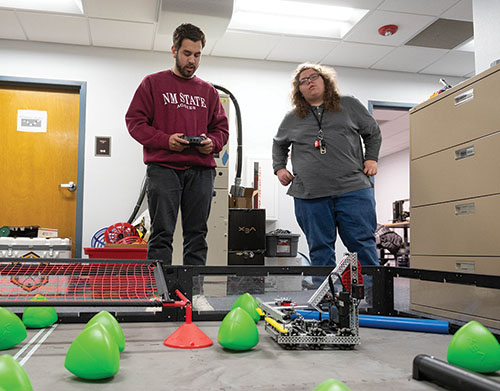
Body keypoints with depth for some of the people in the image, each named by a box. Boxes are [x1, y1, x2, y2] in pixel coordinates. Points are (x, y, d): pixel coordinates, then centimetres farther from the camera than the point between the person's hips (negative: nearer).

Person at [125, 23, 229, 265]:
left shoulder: (208, 91, 18)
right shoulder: (153, 83, 8)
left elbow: (221, 128, 20)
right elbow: (134, 121, 2)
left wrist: (212, 143, -3)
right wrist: (165, 140, -12)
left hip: (201, 170, 3)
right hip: (163, 168, -3)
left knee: (197, 234, 5)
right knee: (162, 234, -4)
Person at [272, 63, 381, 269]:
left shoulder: (349, 105, 13)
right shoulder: (292, 118, 16)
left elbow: (373, 132, 22)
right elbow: (279, 144, 31)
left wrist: (371, 158, 9)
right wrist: (279, 168, 17)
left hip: (353, 190, -1)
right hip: (309, 195, 2)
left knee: (363, 244, -3)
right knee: (320, 250, 5)